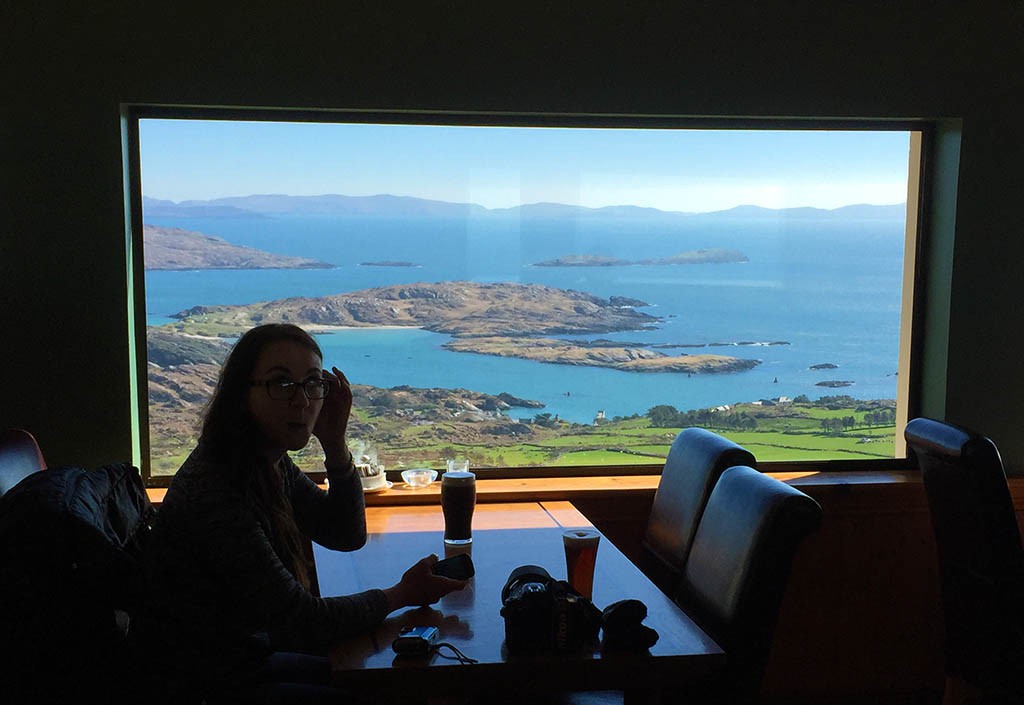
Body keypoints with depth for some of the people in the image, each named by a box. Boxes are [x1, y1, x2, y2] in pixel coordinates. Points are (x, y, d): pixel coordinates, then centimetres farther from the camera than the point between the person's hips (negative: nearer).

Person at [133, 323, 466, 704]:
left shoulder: (271, 463, -2)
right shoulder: (212, 490, -30)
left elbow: (348, 535, 4)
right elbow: (300, 618, -27)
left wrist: (335, 445, -11)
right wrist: (401, 595, -14)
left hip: (244, 655, 8)